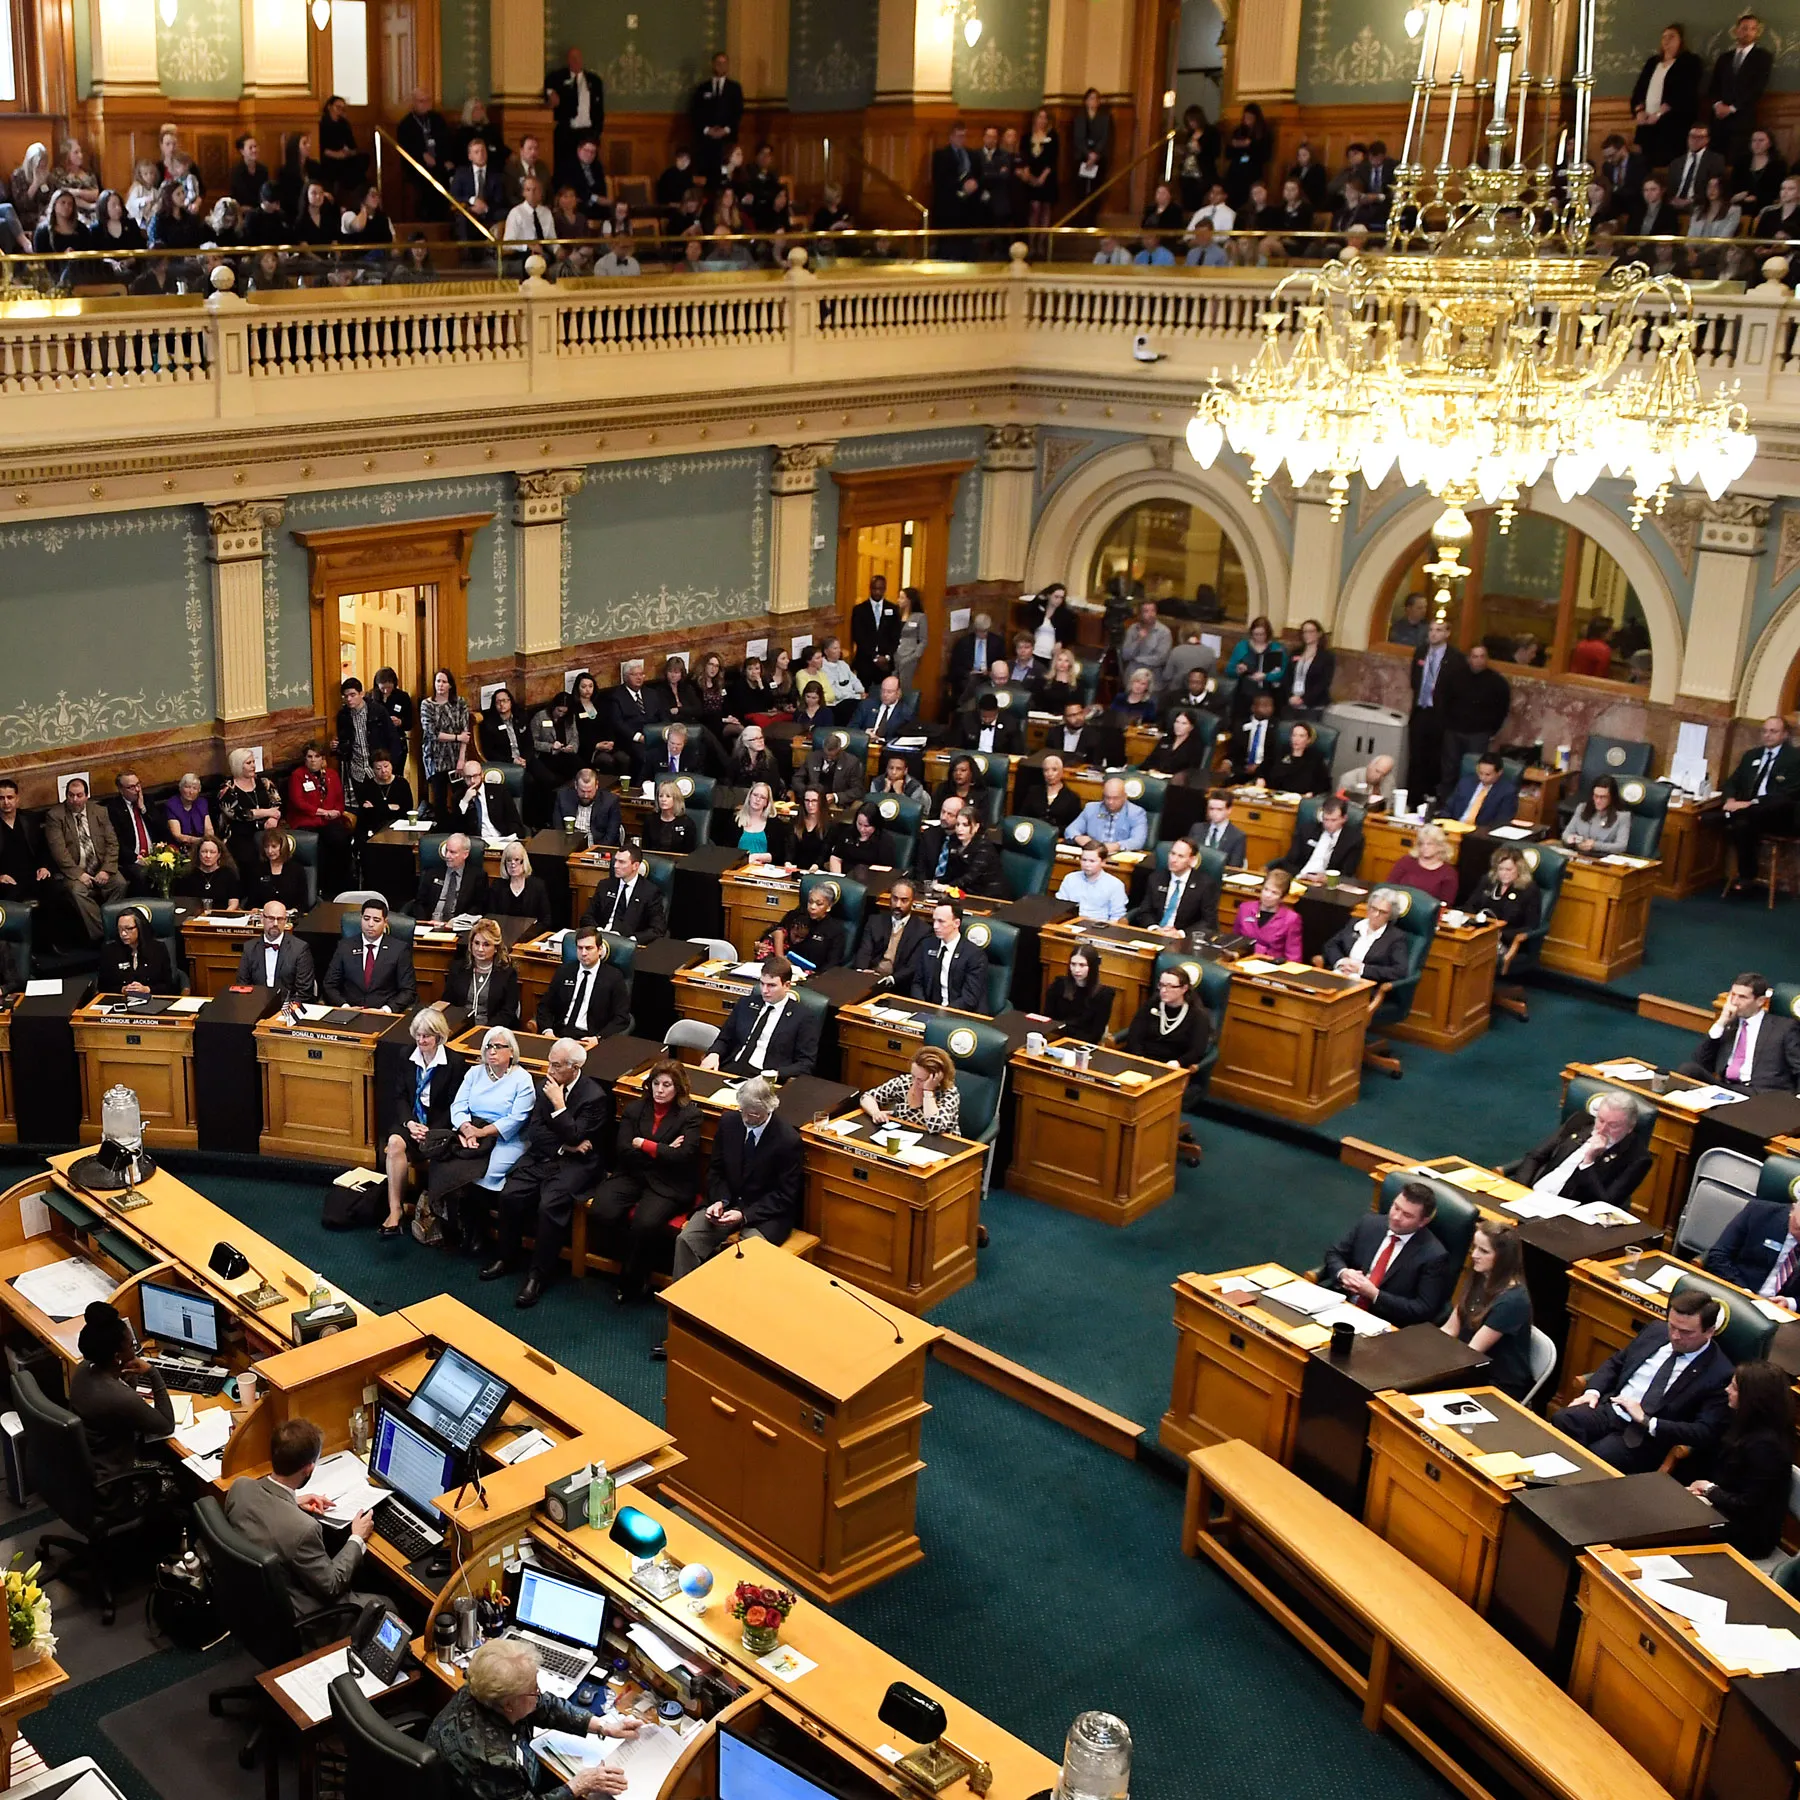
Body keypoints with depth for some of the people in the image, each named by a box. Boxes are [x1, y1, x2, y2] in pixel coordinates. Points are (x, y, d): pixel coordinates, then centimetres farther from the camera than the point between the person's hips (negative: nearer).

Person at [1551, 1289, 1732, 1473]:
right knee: (1560, 1421, -25)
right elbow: (1615, 1363, 21)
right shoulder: (1656, 1331, 10)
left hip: (1647, 1436, -5)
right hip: (1607, 1408, 6)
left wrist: (1646, 1421, -18)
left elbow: (1705, 1433, -14)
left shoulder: (1719, 1374, -8)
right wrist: (1593, 1391, 1)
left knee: (1593, 1459, -33)